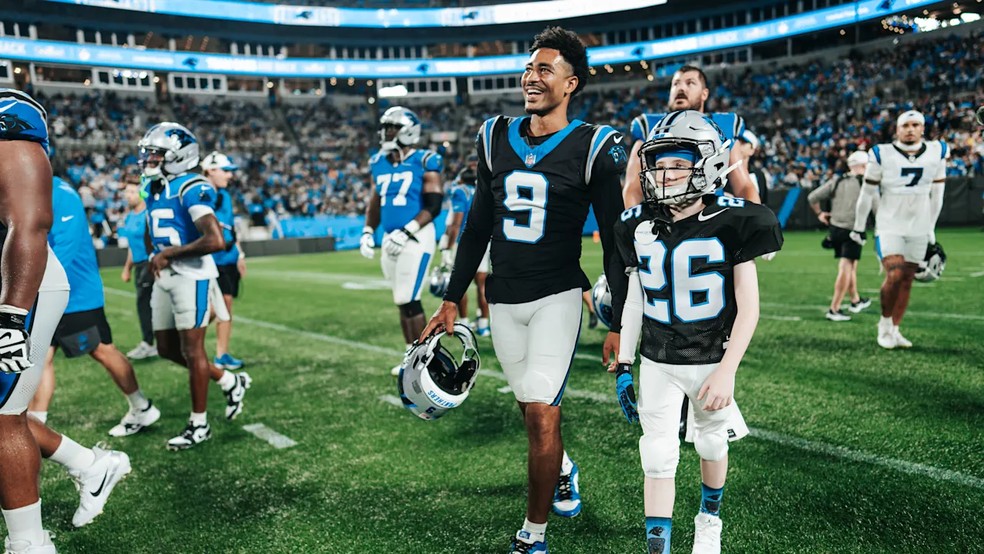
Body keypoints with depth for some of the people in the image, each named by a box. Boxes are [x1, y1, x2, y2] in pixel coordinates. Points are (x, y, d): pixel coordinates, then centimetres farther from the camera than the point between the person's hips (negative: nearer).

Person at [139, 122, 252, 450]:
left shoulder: (191, 189, -17)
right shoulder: (152, 189, 11)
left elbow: (216, 241, -29)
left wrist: (168, 254, -21)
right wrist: (155, 257, 12)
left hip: (191, 275, -9)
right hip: (165, 277, 9)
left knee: (191, 349, 0)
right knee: (167, 348, 14)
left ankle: (199, 424, 14)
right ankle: (229, 381, 31)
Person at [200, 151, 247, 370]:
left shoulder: (225, 194, 14)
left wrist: (240, 254, 18)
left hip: (229, 259, 7)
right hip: (209, 260, -7)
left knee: (226, 304, 10)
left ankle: (222, 354, 18)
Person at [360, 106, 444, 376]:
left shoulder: (424, 163, -7)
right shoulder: (380, 164, 12)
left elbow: (433, 205, -13)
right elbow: (375, 202, 21)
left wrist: (407, 232, -21)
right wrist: (368, 232, 9)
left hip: (416, 237, -7)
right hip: (390, 239, 7)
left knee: (409, 300, -10)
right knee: (402, 301, 12)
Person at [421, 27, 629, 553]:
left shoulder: (593, 147, -7)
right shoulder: (495, 137, 6)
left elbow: (615, 240, -3)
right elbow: (478, 225, 12)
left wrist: (620, 323, -4)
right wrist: (451, 300, 12)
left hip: (557, 296, -4)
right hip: (504, 300, 4)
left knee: (540, 415, -9)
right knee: (534, 410, 14)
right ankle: (564, 470, 47)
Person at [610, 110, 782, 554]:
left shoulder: (730, 224, -14)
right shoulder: (641, 226, -3)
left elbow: (748, 307, -12)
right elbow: (633, 301, 5)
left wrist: (726, 371, -17)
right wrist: (623, 366, 4)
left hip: (711, 359, -1)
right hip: (656, 363, 2)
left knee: (711, 445, 19)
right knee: (658, 458, 2)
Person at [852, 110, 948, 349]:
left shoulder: (936, 152, 2)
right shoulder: (882, 154, -8)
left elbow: (936, 194, 11)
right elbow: (867, 193, 0)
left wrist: (931, 228, 14)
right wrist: (859, 227, 4)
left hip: (918, 230, 4)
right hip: (889, 227, -4)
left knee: (907, 280, 6)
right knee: (895, 276, -18)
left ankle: (894, 330, 18)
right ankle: (885, 322, 5)